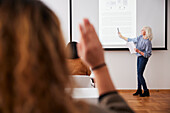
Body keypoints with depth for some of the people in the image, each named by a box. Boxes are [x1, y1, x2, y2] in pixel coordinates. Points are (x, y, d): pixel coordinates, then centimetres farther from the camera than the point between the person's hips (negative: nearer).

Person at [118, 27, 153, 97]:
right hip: (139, 57, 8)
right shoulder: (140, 37, 3)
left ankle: (146, 91, 3)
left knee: (140, 74, -8)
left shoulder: (147, 42, -21)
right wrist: (122, 37, 16)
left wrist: (139, 51, -27)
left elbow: (148, 54, -20)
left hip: (143, 58, -8)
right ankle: (139, 90, 20)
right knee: (138, 74, 11)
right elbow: (131, 40, 15)